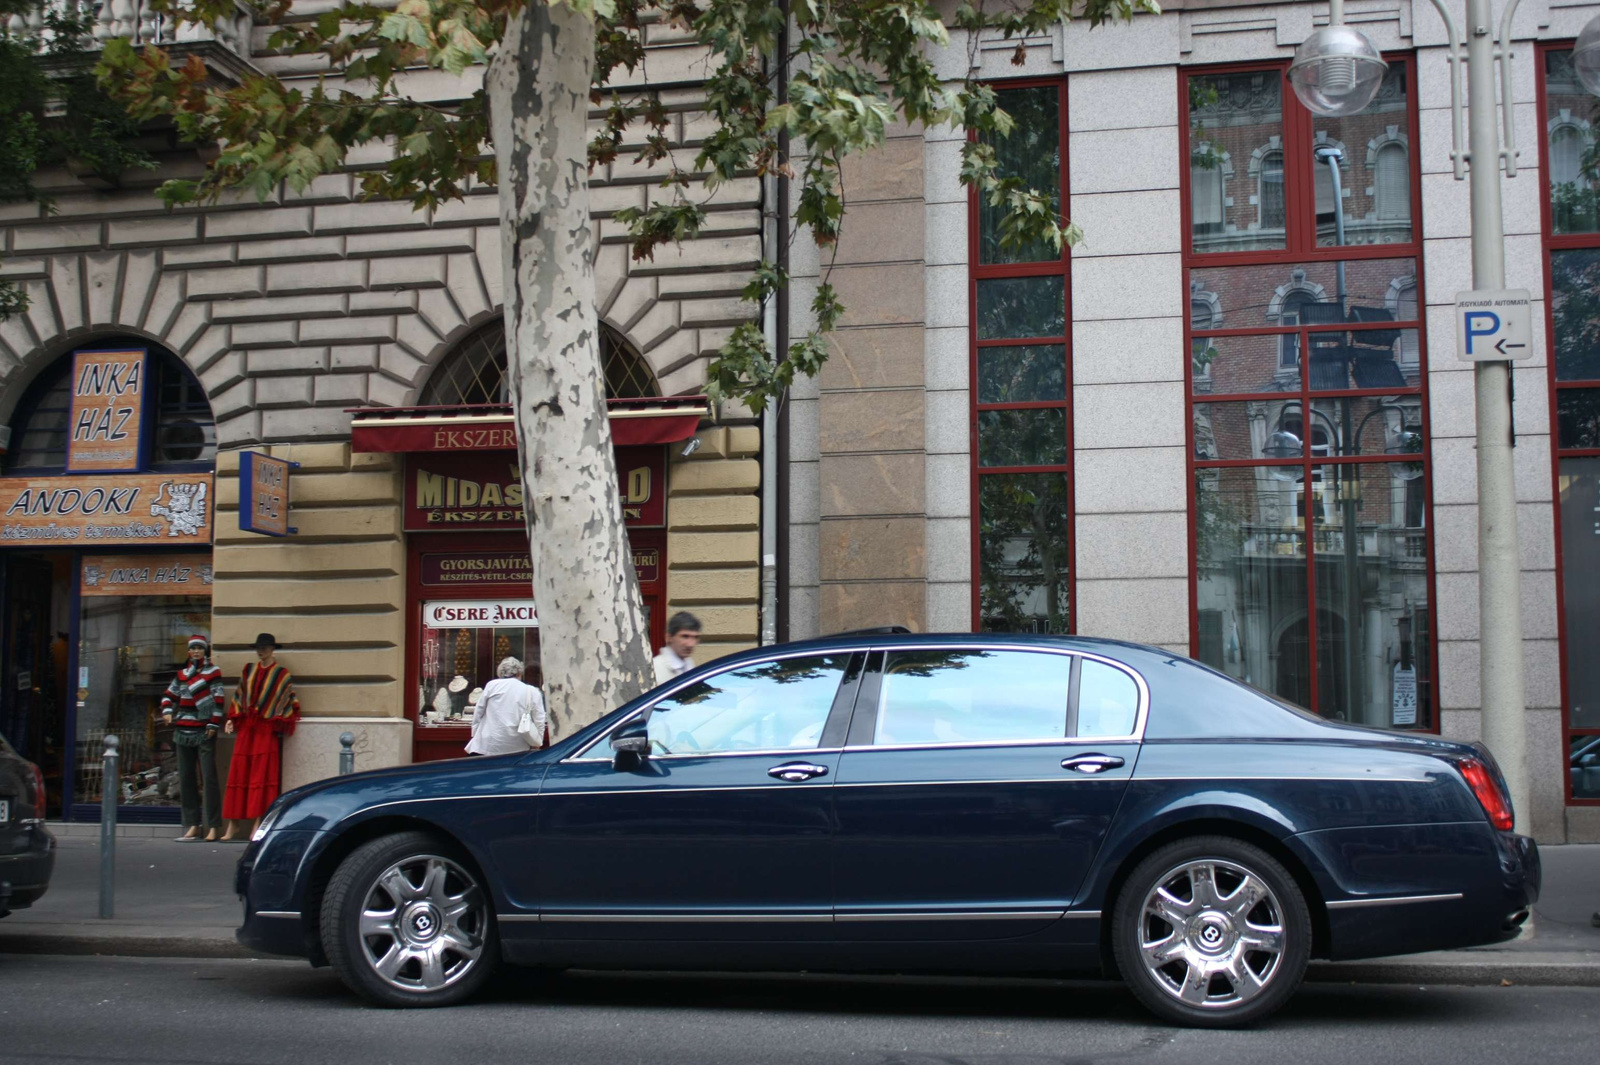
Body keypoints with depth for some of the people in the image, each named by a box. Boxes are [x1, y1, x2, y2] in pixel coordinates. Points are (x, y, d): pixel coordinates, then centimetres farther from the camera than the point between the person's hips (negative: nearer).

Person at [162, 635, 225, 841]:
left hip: (204, 733, -6)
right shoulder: (182, 674, 16)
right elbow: (169, 695, 24)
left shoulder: (212, 672, 0)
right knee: (186, 779, 6)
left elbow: (218, 699, -6)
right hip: (183, 731, 6)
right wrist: (167, 712, 5)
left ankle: (213, 826, -11)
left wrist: (214, 724, -12)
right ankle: (193, 825, 12)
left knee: (208, 777, -10)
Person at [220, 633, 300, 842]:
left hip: (267, 731, -4)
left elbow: (288, 700, 0)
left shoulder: (281, 674, 2)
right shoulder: (249, 671, 14)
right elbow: (239, 696, 18)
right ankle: (233, 824, 7)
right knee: (238, 774, 3)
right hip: (246, 728, 4)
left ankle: (258, 824, -4)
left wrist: (279, 721, -9)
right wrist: (232, 719, 8)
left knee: (262, 776, -5)